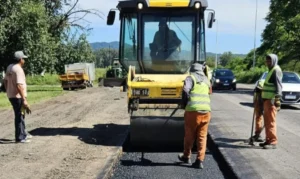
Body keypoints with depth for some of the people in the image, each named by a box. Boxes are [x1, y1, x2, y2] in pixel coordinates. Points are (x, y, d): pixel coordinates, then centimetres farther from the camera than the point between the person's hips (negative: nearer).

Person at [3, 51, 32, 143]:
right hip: (17, 96, -9)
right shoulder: (18, 69, -20)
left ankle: (23, 133, 31)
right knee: (19, 116, -1)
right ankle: (19, 137, 6)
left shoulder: (10, 67, 8)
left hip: (11, 95, 9)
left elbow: (5, 81, 16)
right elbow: (19, 86, -27)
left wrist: (8, 92, 26)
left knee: (21, 115, 20)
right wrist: (24, 99, -27)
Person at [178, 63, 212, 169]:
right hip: (206, 111, 4)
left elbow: (185, 91, -12)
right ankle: (200, 161, 4)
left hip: (193, 110, -4)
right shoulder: (206, 80, 21)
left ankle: (186, 157, 27)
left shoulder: (191, 78, 2)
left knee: (189, 136, 11)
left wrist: (185, 105, 0)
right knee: (202, 137, 8)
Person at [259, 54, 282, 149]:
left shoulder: (276, 70, -9)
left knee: (271, 121, -9)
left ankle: (273, 142, -7)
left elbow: (278, 85, -17)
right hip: (267, 99, 10)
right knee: (267, 121, 12)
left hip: (272, 100, -10)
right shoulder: (271, 70, 21)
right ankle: (268, 140, 19)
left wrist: (277, 98, -22)